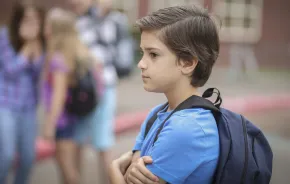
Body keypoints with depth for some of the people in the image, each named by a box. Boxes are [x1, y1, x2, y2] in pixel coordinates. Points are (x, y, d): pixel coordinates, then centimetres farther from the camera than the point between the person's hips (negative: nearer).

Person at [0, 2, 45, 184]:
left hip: (29, 106, 4)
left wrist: (36, 44, -16)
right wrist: (28, 45, -17)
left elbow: (40, 73, -6)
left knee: (28, 156, 4)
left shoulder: (40, 42, 1)